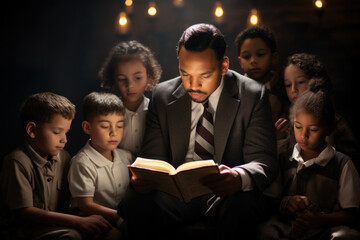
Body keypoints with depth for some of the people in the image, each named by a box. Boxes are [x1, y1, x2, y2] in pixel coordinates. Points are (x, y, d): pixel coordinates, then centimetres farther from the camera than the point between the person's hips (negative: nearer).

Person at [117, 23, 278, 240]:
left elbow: (264, 160, -7)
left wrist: (239, 177, -33)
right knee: (134, 204, -29)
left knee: (241, 206, -38)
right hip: (175, 195, 2)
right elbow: (154, 156, 8)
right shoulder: (162, 96, 7)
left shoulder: (252, 96, -1)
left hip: (227, 196, -2)